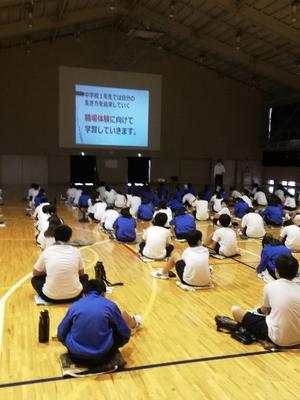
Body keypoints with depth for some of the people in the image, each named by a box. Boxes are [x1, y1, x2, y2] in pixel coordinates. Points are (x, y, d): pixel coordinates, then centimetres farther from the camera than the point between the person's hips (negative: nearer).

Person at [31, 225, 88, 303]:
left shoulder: (47, 251, -1)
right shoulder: (75, 251, 1)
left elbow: (35, 273, 13)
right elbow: (81, 273, 16)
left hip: (51, 297, -1)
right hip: (74, 295, 1)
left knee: (35, 279, 27)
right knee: (84, 277, 31)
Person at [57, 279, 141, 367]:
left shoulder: (74, 305, 2)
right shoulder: (110, 305, -3)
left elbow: (61, 335, 8)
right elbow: (125, 334, 6)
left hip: (76, 356, 2)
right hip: (102, 356, -1)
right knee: (124, 316, 18)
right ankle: (134, 325, 52)